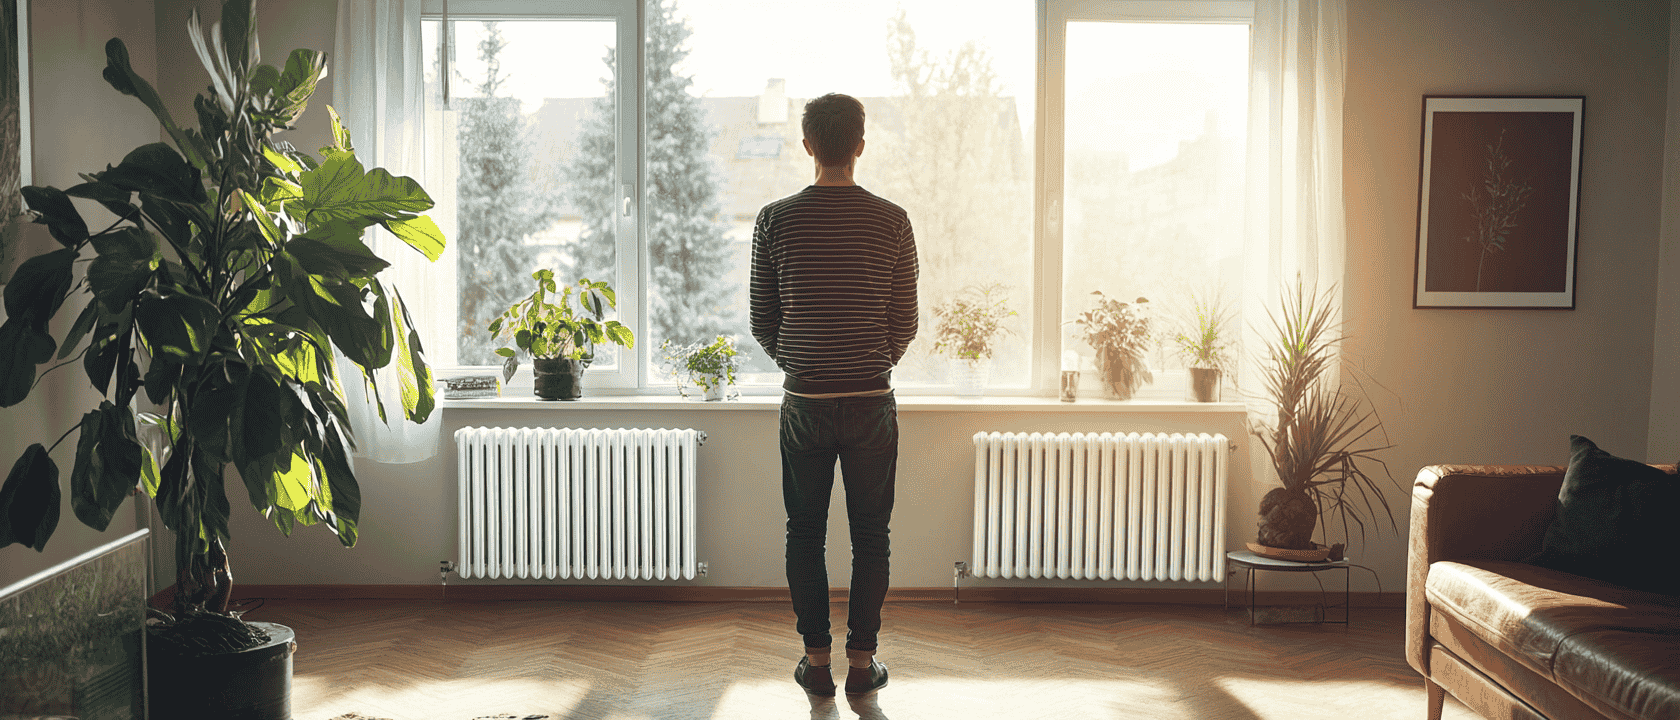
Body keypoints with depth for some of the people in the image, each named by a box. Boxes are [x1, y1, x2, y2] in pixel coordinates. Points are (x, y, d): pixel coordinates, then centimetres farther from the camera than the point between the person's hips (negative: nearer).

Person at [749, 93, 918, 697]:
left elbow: (762, 322, 2)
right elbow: (905, 324, 1)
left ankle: (816, 659, 19)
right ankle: (861, 660, 17)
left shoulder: (775, 220, -4)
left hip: (804, 403, 0)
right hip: (872, 401, 0)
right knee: (870, 535, 11)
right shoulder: (892, 222, -4)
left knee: (805, 534, 13)